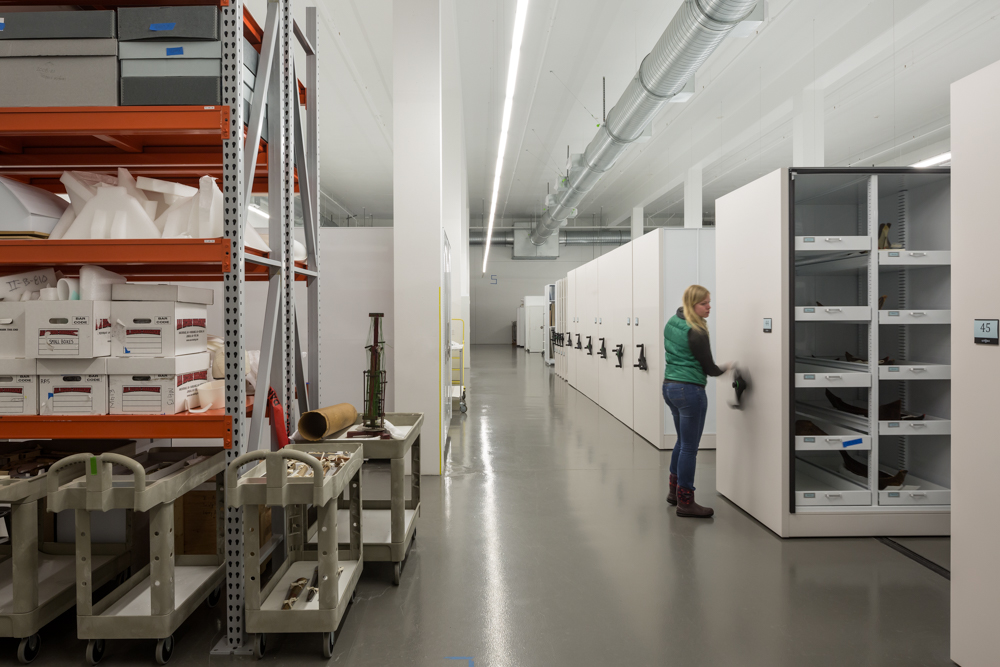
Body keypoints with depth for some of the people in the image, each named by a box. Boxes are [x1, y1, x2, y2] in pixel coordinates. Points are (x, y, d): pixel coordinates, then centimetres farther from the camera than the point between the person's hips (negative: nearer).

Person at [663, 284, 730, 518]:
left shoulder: (671, 323, 7)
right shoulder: (696, 334, -18)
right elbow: (709, 369, -10)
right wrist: (727, 368, 9)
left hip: (669, 386, 9)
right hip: (690, 391, -9)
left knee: (682, 441, 22)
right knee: (689, 448, 1)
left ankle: (675, 490, 33)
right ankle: (685, 502, 10)